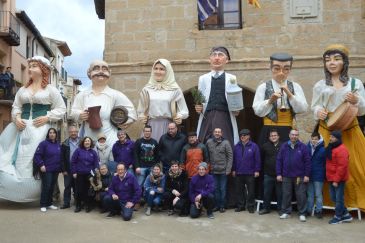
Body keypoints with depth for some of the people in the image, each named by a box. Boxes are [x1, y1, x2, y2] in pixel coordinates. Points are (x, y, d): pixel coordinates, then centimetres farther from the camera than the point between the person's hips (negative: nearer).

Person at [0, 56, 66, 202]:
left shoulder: (50, 90, 3)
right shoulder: (23, 89, 16)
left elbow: (61, 109, 0)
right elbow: (16, 107, 14)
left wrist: (47, 118, -12)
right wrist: (17, 118, -6)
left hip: (40, 128, -5)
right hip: (21, 127, 5)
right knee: (14, 157, 0)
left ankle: (37, 194, 3)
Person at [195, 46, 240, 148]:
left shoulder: (232, 78, 9)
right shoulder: (203, 78, 13)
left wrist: (236, 110, -10)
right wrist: (198, 108, -6)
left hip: (225, 119, -1)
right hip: (207, 119, 1)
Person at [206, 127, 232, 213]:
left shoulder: (225, 143, -7)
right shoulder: (209, 142, 1)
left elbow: (230, 156, -7)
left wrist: (228, 169, -10)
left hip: (223, 170, -3)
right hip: (213, 170, 3)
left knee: (223, 189, 4)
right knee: (215, 188, 10)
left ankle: (222, 206, 15)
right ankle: (217, 205, 21)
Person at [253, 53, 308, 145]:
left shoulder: (295, 87, 7)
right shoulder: (263, 87, 2)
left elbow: (303, 109, -1)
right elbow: (258, 111, -3)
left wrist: (290, 95, -13)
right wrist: (270, 100, -18)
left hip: (289, 131, 2)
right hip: (269, 131, -1)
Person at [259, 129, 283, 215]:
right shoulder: (265, 146, 4)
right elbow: (261, 159, 12)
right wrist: (263, 168, 11)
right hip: (268, 174, 2)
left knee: (279, 193, 7)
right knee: (267, 192, 9)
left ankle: (280, 208, 20)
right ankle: (266, 208, 21)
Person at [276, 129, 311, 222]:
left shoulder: (303, 147, -3)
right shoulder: (284, 146, 2)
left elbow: (307, 161, -3)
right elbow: (279, 160, 3)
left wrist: (307, 175, -7)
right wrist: (278, 174, -1)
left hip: (300, 176, -2)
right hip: (286, 176, 2)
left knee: (301, 195, 4)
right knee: (286, 195, 10)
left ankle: (302, 213, 16)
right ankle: (286, 212, 22)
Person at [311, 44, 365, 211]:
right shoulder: (319, 85, 6)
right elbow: (314, 107, 9)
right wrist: (318, 111, -12)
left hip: (349, 130, 0)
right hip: (326, 131, 0)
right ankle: (330, 202, 14)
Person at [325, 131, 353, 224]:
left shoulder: (341, 149, -18)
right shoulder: (330, 148, 13)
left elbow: (342, 166, -22)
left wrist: (336, 180, -21)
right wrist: (330, 178, 16)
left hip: (338, 179, -10)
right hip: (331, 178, 10)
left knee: (338, 198, 1)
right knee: (334, 198, 14)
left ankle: (338, 217, 13)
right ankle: (346, 215, 26)